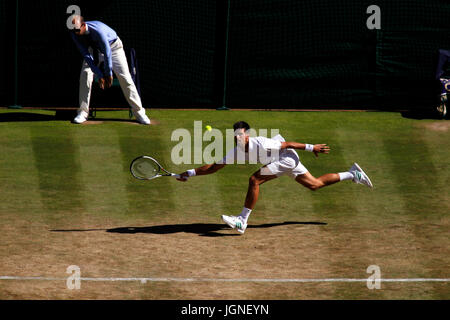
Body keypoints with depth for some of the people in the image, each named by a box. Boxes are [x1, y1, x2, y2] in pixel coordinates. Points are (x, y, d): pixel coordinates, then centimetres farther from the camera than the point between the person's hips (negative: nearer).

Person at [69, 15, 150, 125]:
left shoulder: (97, 29, -41)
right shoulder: (75, 34, -24)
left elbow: (107, 53, -33)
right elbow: (86, 54, -22)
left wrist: (108, 74, -23)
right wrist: (99, 75, -26)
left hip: (113, 45, -4)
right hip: (93, 48, 4)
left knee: (124, 77, -11)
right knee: (85, 74, -15)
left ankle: (139, 112, -4)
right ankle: (83, 112, -9)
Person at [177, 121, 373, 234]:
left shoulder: (260, 145, -30)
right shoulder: (236, 152, -8)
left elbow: (286, 145, -19)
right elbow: (214, 167, -4)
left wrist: (311, 148, -11)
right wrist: (191, 173, -13)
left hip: (287, 157, -8)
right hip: (281, 160, 8)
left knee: (254, 180, -20)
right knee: (315, 185, 16)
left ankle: (242, 221, -15)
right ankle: (353, 174, 28)